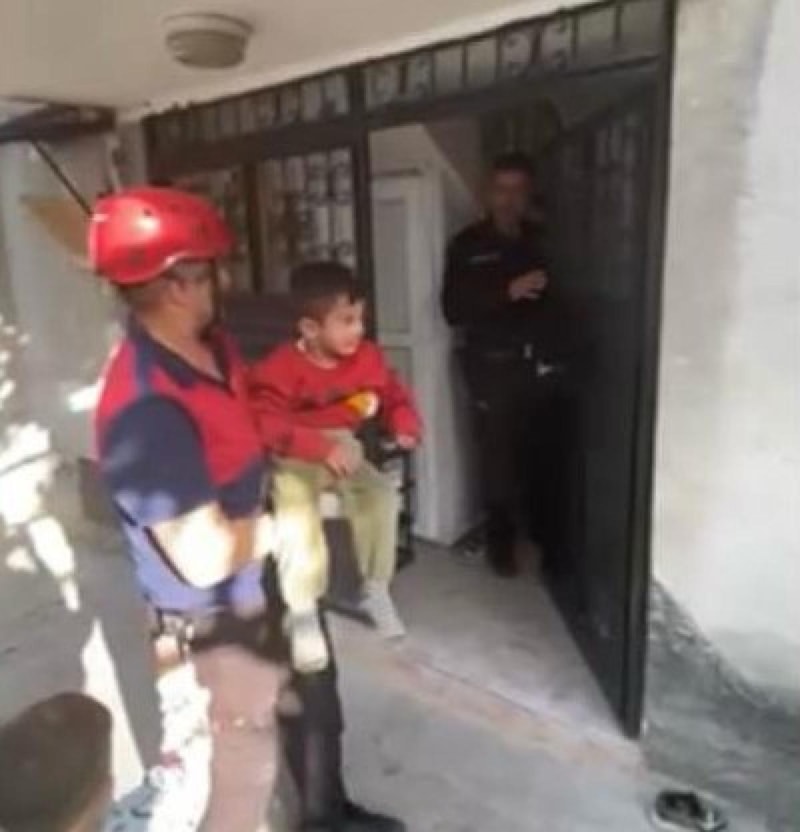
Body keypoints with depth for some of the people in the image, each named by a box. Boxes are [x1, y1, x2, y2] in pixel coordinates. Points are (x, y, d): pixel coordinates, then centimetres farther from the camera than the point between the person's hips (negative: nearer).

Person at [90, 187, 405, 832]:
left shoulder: (211, 345, -3)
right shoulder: (146, 410, -33)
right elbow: (205, 557, -33)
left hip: (271, 587, 9)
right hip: (213, 628, -9)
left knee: (316, 706, 29)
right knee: (237, 779, 15)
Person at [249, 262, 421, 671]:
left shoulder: (368, 357, -5)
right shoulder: (281, 368, -21)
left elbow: (394, 396, 8)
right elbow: (264, 423, -30)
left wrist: (405, 427, -13)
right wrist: (322, 448, -38)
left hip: (344, 448, 5)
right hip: (294, 459, -4)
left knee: (382, 495, -18)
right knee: (299, 515, -28)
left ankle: (376, 589, 5)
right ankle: (303, 614, -6)